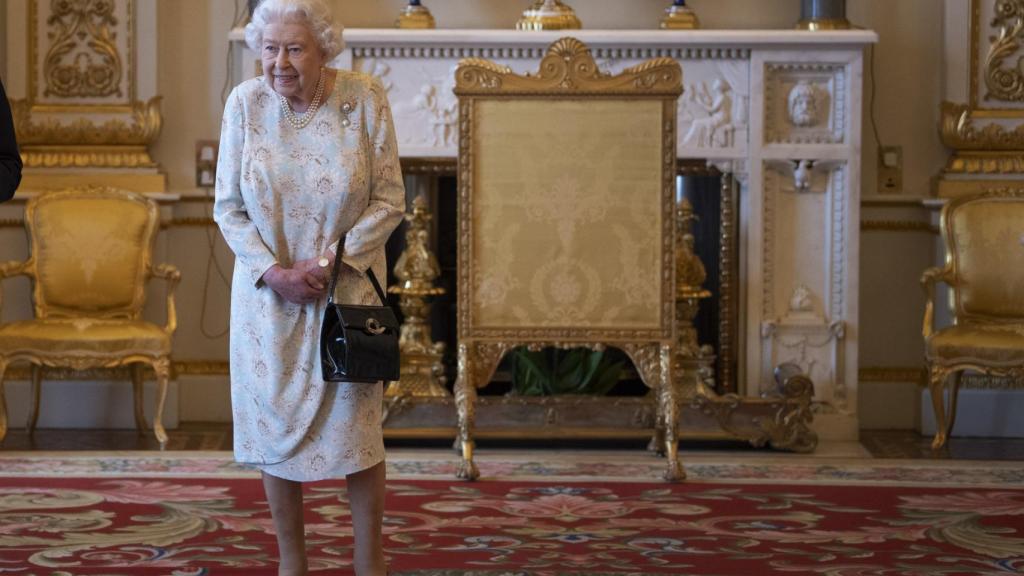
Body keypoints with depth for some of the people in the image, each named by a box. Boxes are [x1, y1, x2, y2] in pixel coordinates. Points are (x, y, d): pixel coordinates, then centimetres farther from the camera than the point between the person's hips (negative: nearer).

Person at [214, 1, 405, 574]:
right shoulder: (245, 103, -7)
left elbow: (389, 201, -7)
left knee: (357, 428, 0)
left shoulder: (365, 100, -11)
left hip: (348, 287, -2)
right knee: (275, 428, 7)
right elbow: (229, 207, -2)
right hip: (268, 289, 2)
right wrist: (274, 271, -15)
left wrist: (329, 261, -16)